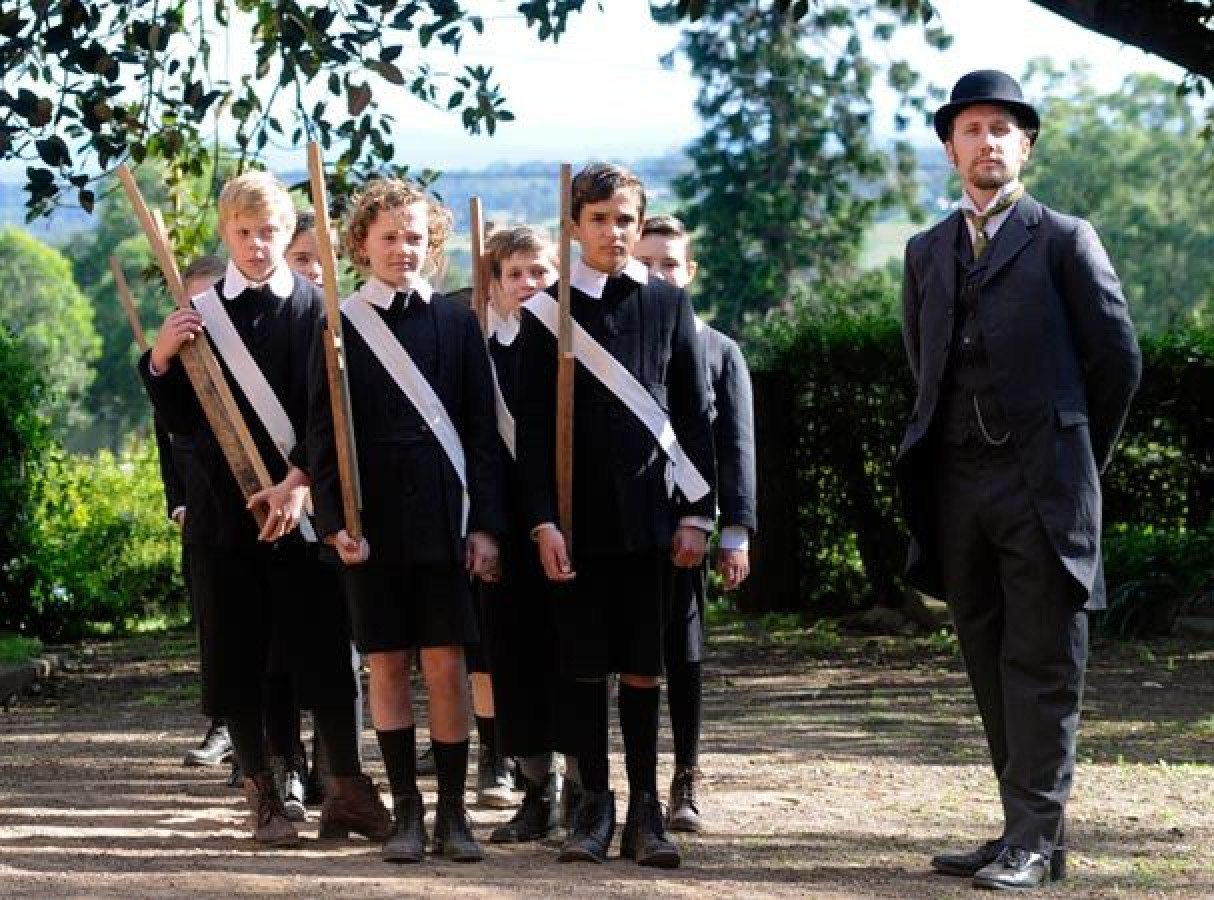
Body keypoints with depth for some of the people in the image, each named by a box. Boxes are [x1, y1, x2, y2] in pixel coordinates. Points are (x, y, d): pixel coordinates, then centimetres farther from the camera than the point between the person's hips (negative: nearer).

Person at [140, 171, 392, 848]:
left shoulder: (317, 310, 0)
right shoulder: (199, 315, 7)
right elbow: (181, 421, 8)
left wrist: (298, 480, -15)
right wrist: (161, 362, -9)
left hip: (305, 505, -2)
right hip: (223, 508, 2)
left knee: (327, 653, -1)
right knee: (237, 659, 4)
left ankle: (348, 791, 9)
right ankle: (263, 797, 13)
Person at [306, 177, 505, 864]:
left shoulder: (457, 322, 6)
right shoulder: (340, 326, 4)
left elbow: (482, 428, 5)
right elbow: (324, 433, 2)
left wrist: (486, 523, -1)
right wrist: (334, 520, -8)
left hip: (443, 517, 0)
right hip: (372, 521, 0)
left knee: (446, 664, -1)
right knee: (387, 665, 4)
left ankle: (454, 813, 6)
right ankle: (407, 812, 11)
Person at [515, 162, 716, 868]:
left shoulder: (670, 304, 7)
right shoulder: (548, 311, 3)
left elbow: (694, 415, 7)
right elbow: (533, 424, 1)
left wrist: (698, 513, 0)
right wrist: (542, 520, -7)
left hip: (651, 511, 1)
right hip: (579, 515, 0)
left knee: (643, 665, 3)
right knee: (586, 665, 4)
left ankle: (646, 808, 8)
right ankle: (595, 803, 11)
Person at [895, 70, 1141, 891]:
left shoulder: (1065, 242, 0)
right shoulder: (927, 252, 14)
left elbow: (1117, 360, 3)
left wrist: (1079, 457, 8)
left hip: (1042, 487, -5)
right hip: (958, 485, 5)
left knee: (1041, 667, -5)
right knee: (991, 664, 7)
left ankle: (1036, 840, -6)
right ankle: (1027, 832, 12)